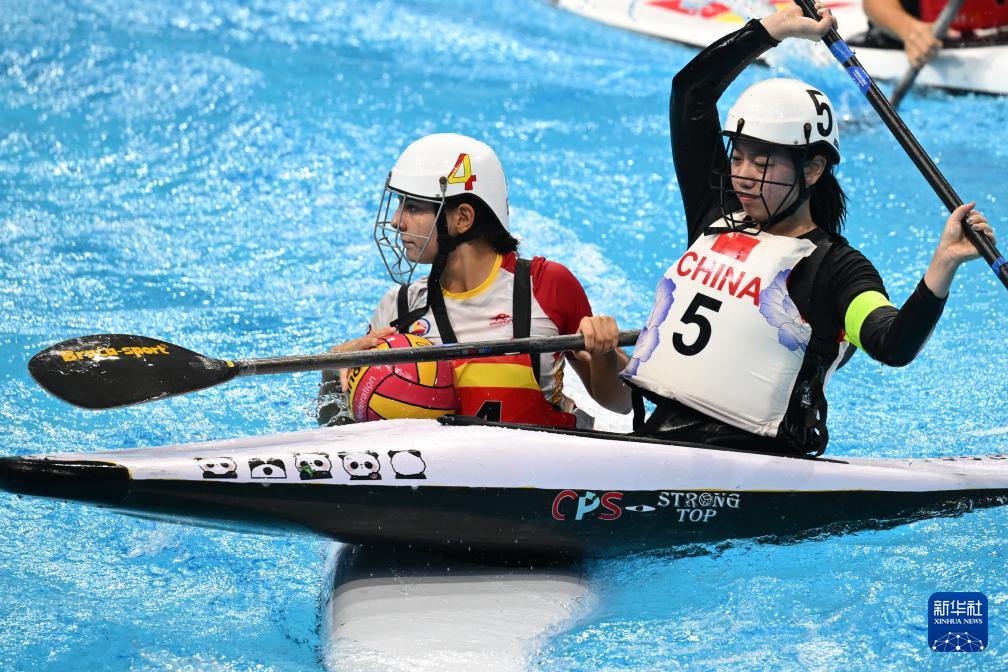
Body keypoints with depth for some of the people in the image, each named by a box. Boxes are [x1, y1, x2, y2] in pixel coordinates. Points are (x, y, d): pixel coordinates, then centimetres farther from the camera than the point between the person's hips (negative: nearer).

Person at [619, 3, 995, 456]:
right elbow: (690, 91, 19)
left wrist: (943, 266, -33)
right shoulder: (716, 219, 16)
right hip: (659, 434, 6)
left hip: (750, 462, -6)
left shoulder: (837, 270, -1)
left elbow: (894, 347, -20)